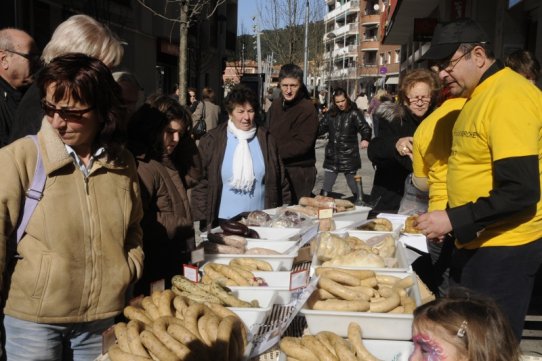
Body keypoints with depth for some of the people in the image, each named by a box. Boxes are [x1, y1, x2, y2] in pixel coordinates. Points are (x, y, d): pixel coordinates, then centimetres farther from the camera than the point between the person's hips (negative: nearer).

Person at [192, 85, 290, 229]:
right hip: (223, 222, -2)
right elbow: (201, 183, 0)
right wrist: (203, 219, -4)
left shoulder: (266, 139, 4)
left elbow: (280, 181, 8)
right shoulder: (211, 141, -2)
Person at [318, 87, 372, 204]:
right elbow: (321, 128, 13)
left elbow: (365, 128, -16)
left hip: (349, 156, -4)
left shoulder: (354, 113, -6)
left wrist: (365, 139, -35)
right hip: (332, 156, 4)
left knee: (353, 185, 7)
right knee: (326, 188, 6)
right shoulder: (331, 114, 6)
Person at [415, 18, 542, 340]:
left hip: (503, 248, -10)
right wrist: (448, 221, 10)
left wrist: (454, 220, -21)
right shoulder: (480, 95, 11)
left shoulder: (509, 96, -20)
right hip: (476, 242, 10)